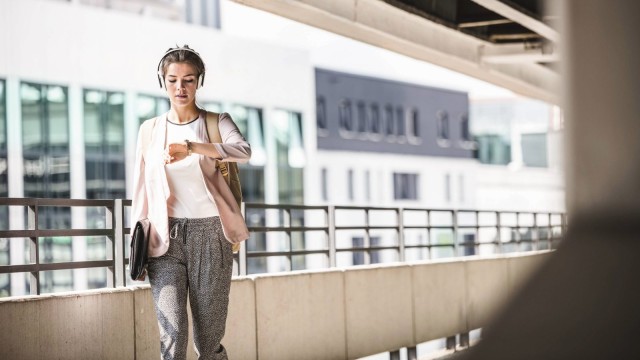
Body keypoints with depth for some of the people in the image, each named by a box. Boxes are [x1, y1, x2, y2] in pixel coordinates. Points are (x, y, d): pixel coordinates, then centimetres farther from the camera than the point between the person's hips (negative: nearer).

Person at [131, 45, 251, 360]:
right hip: (166, 238, 1)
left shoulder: (217, 122, 4)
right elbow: (141, 189, 13)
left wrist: (190, 147, -31)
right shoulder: (150, 129, 10)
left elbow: (243, 151, -18)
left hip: (209, 235, -1)